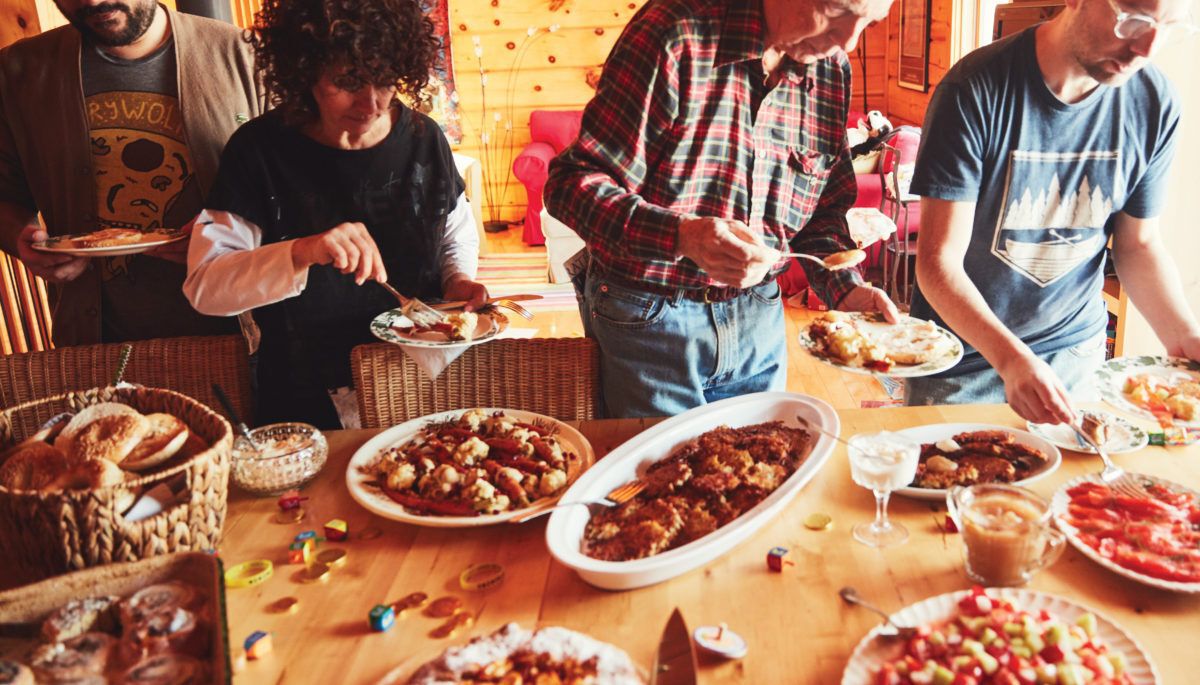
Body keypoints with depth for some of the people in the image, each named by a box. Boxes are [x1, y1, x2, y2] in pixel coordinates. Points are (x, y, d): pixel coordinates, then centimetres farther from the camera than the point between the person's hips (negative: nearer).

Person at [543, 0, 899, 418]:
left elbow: (825, 206, 9)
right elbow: (570, 183, -21)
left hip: (759, 320, 6)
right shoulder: (675, 36, -20)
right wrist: (680, 235, -37)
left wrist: (844, 288, -9)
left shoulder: (833, 72, -1)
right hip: (646, 317, -5)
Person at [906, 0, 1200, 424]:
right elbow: (939, 261, -23)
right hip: (961, 361, -3)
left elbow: (1138, 244, 3)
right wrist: (1011, 359, -37)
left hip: (1074, 356, 4)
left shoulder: (1155, 105, -8)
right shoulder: (975, 90, -22)